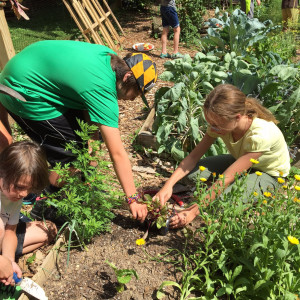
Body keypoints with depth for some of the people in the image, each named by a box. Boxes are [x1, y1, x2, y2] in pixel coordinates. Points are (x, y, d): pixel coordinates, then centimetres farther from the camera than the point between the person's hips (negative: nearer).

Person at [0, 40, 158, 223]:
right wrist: (133, 200, -23)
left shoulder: (110, 56, -6)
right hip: (23, 94, -10)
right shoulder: (103, 90, -31)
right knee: (71, 153, -9)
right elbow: (117, 153, -29)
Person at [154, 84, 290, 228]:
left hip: (269, 174, -5)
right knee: (193, 173, -21)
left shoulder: (260, 135, -39)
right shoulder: (220, 123, -21)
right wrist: (168, 185, -32)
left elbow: (227, 178, -37)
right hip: (239, 161, 5)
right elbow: (194, 155, -18)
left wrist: (194, 211, -35)